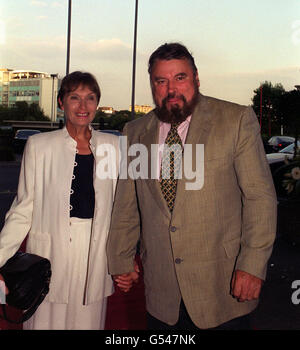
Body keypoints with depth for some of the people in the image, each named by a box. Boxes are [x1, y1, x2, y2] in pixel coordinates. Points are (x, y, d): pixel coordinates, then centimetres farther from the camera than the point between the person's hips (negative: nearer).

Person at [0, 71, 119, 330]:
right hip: (51, 253, -1)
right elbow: (23, 209, 1)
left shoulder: (112, 146, 5)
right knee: (47, 321, 4)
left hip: (95, 255, 2)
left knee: (88, 321, 9)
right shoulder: (39, 146, 0)